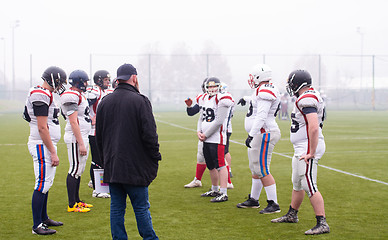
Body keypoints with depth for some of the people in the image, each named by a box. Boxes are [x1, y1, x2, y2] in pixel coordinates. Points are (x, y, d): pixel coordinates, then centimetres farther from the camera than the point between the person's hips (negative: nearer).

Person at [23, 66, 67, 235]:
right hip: (42, 145, -10)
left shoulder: (45, 94, 15)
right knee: (42, 184, -7)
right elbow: (42, 128, -21)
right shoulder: (41, 96, -17)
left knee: (46, 182, 17)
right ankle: (37, 226, -2)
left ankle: (44, 219, 27)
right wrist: (53, 152, -20)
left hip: (46, 145, 10)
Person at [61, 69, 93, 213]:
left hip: (83, 137, 10)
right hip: (76, 138, -10)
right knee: (75, 170, -5)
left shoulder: (80, 95, 16)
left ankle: (77, 201, 23)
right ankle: (72, 205, 0)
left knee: (79, 170, 14)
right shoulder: (71, 97, -16)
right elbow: (73, 122, -20)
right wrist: (80, 143, -22)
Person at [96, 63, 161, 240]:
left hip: (112, 166, 5)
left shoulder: (105, 102, 7)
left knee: (117, 207, 10)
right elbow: (149, 134, -12)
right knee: (141, 207, 3)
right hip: (135, 166, -5)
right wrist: (155, 157, 1)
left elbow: (98, 136, 14)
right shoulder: (140, 101, -10)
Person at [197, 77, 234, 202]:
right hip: (206, 139, 8)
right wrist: (199, 131, 1)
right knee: (211, 166, 16)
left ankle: (224, 193, -7)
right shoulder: (204, 99, 15)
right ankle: (215, 190, 30)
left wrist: (206, 134, -12)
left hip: (217, 138, -8)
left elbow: (219, 121, -16)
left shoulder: (222, 99, -11)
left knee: (220, 165, -9)